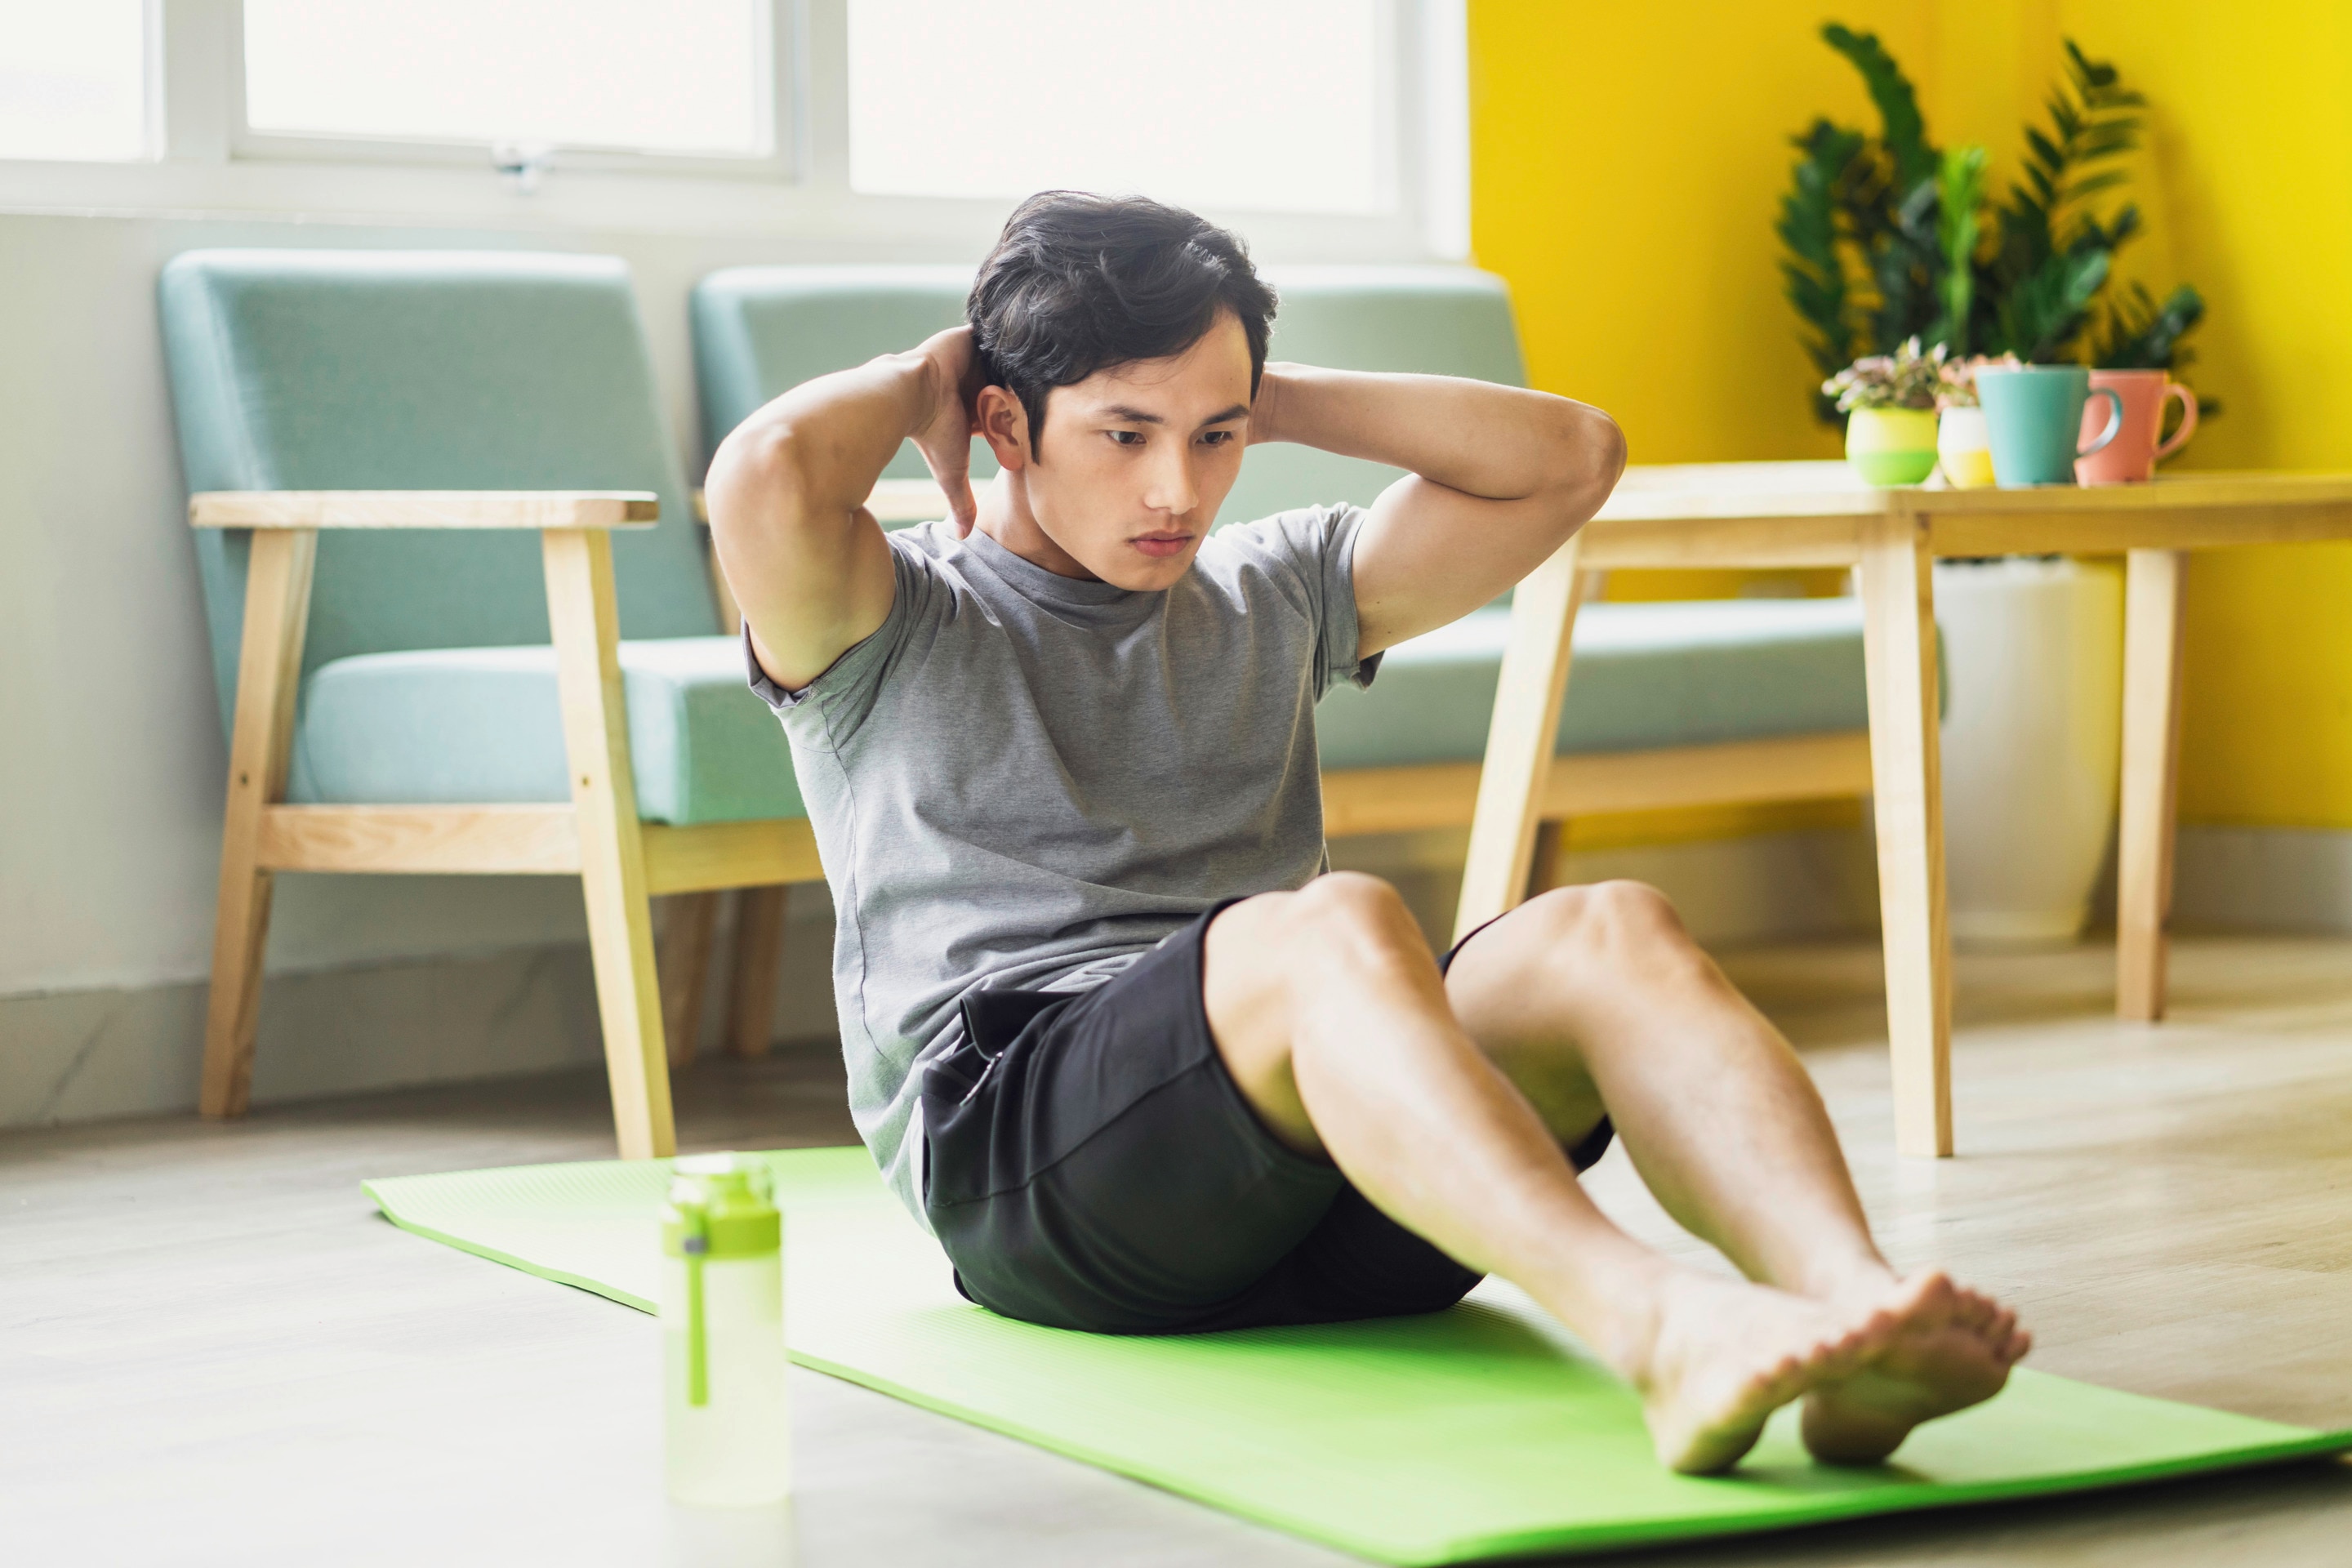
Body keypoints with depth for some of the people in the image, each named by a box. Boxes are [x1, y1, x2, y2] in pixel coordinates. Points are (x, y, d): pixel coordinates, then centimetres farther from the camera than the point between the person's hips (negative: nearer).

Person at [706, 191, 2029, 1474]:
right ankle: (1652, 1324, -58)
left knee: (1613, 931, -24)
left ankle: (1855, 1297, -51)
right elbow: (763, 478, -10)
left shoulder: (1275, 594, 29)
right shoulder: (890, 626, 14)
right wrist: (920, 382, 11)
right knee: (1338, 926, -35)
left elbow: (1568, 457, 24)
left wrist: (1273, 398, 23)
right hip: (1013, 1150, -5)